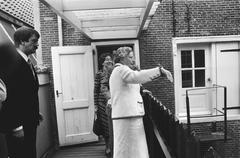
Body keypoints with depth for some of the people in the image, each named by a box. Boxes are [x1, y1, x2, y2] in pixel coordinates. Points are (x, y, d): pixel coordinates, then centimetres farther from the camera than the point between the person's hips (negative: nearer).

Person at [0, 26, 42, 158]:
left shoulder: (28, 63, 10)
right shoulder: (12, 62, -16)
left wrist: (35, 114, 10)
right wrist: (15, 126, -21)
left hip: (29, 123, 8)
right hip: (18, 126, -8)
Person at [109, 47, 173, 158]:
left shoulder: (116, 72, 24)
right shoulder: (121, 69, -8)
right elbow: (137, 76, -29)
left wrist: (140, 92, 18)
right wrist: (160, 70, -31)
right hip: (127, 117, -10)